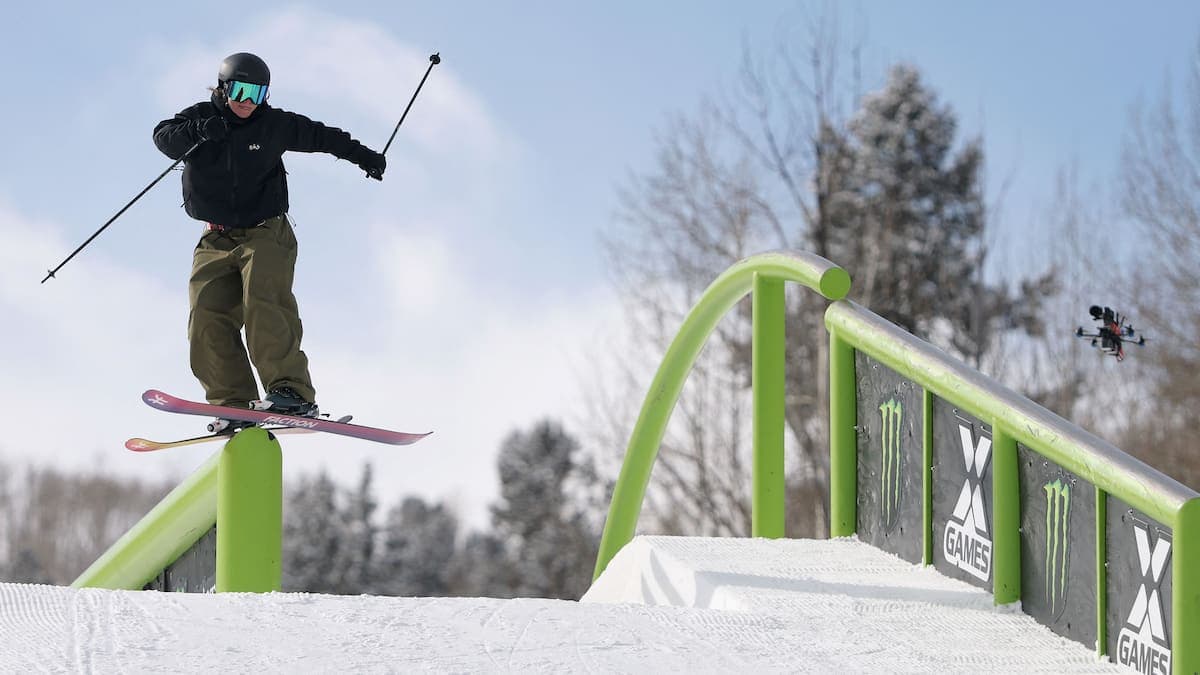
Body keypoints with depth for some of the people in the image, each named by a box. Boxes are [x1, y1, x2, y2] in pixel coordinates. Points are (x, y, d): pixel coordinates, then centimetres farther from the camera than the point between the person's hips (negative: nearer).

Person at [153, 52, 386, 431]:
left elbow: (320, 136, 18)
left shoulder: (273, 125, 3)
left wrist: (362, 155, 22)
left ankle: (292, 392, -32)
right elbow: (164, 137, -15)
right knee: (208, 320, -13)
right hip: (217, 240, 2)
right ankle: (235, 405, -13)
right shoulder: (200, 117, 3)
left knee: (264, 307, -25)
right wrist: (198, 130, -32)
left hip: (267, 233, -2)